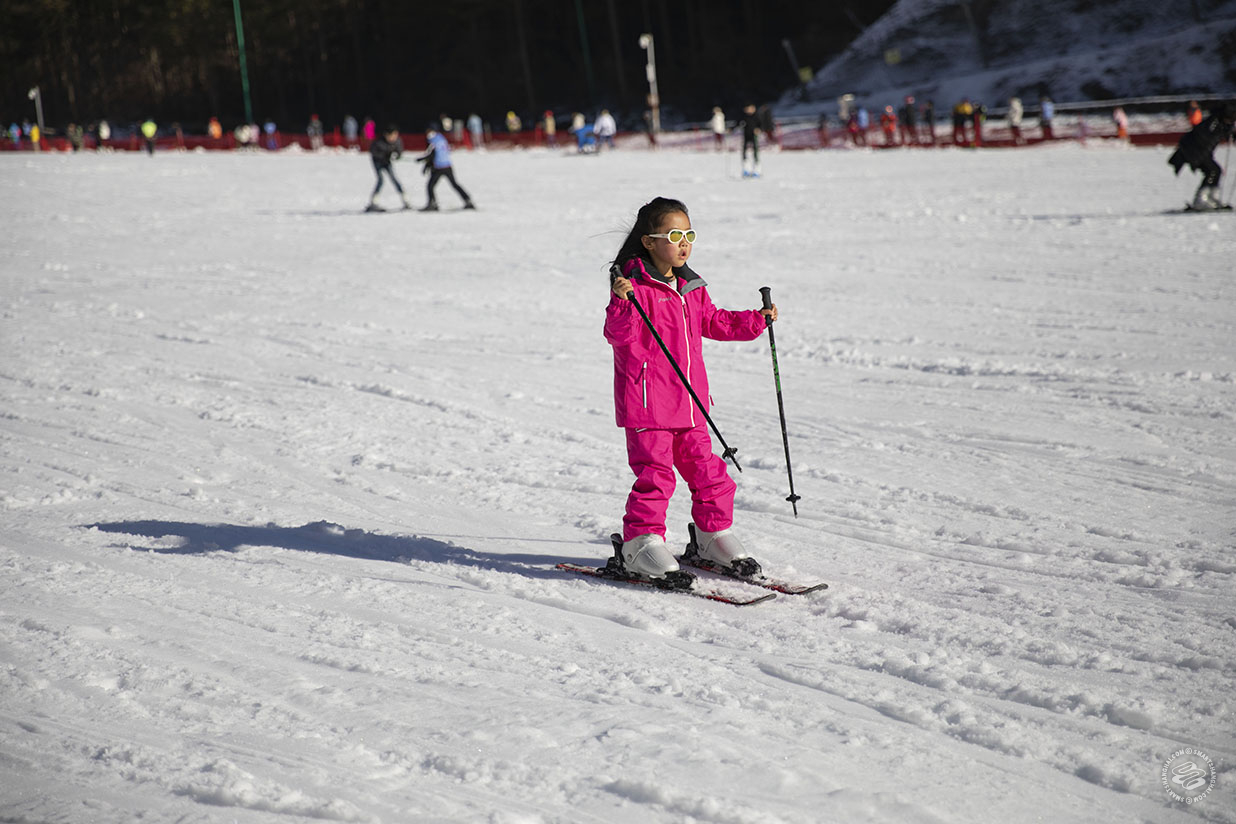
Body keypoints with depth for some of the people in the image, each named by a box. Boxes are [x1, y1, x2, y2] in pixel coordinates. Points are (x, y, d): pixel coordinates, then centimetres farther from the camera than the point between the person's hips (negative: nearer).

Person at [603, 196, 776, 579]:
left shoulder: (691, 287, 11)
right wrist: (621, 303, -40)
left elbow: (713, 322, 26)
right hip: (647, 403, -7)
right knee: (654, 472, -7)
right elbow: (619, 335, -23)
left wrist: (756, 321, 18)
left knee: (706, 469, 12)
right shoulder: (634, 285, -13)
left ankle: (714, 535, 26)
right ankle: (641, 541, 4)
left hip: (690, 401, 7)